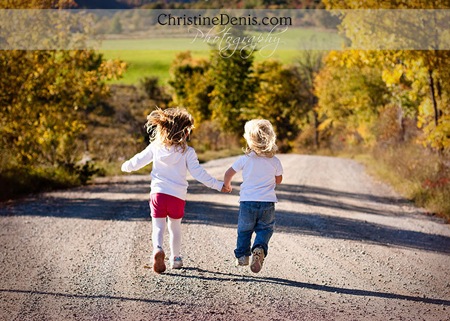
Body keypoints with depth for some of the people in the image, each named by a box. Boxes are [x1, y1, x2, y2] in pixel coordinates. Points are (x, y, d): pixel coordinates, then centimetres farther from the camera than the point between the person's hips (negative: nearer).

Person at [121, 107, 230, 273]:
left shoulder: (155, 147, 3)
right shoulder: (188, 152, -5)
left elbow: (138, 161, 11)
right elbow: (198, 173, -6)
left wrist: (126, 166, 33)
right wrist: (217, 185, 2)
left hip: (158, 193, 1)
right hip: (177, 196, -1)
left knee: (158, 227, 1)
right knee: (175, 227, 17)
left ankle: (158, 249, -27)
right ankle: (175, 258, 24)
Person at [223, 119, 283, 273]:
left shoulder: (245, 159, -5)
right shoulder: (275, 161, -1)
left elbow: (229, 173, -1)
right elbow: (278, 180, 12)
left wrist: (226, 185, 20)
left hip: (247, 201, 0)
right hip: (268, 202, 0)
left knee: (244, 229, 17)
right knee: (265, 229, 12)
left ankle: (242, 255, 20)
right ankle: (259, 249, -14)